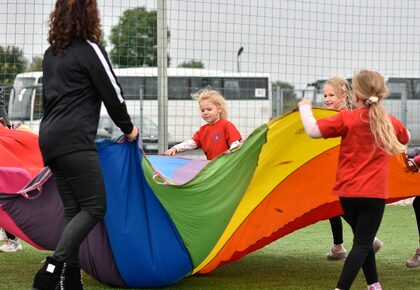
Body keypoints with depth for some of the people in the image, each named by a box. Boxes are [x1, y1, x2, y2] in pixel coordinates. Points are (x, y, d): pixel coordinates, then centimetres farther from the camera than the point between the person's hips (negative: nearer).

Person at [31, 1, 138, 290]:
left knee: (73, 210, 9)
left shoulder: (51, 53, 18)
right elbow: (112, 94, -2)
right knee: (94, 207, -10)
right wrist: (128, 128, 13)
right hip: (75, 141, -8)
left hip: (49, 138, 8)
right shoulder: (90, 50, -4)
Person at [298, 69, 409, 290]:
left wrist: (305, 108, 2)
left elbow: (313, 130, -14)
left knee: (363, 241, 19)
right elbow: (405, 138, 24)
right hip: (375, 193, -1)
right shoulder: (389, 122, 2)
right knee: (362, 244, -3)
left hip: (348, 192, 1)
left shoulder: (346, 119, -8)